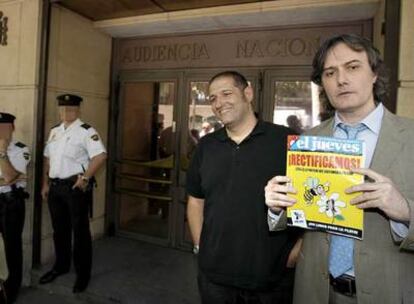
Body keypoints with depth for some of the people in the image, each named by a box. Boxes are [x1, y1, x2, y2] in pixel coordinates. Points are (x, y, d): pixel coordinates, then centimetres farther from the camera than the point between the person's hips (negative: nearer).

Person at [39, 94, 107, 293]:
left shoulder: (85, 131, -12)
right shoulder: (54, 131, 12)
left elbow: (100, 156, -22)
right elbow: (48, 158, 17)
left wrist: (85, 178, -21)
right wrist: (46, 183, 12)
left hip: (75, 186, -7)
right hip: (55, 186, 7)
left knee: (80, 230, 3)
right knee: (59, 229, 20)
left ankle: (83, 274, 19)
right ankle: (61, 266, 40)